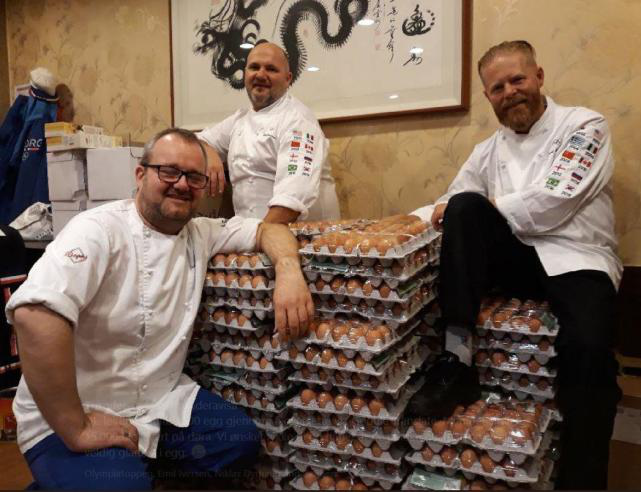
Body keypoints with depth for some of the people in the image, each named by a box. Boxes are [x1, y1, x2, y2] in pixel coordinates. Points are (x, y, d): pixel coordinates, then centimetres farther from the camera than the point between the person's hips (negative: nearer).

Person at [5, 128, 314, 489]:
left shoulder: (201, 234, 2)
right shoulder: (100, 230, -20)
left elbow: (267, 229, 7)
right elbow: (35, 314, -33)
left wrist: (289, 270, -16)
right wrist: (76, 429, -28)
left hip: (161, 399, 7)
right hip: (69, 417, -6)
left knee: (242, 443, -7)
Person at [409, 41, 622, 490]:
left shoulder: (584, 125, 1)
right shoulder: (488, 151, 16)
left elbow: (551, 204, -13)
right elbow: (451, 204, 18)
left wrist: (484, 207, -8)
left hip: (577, 259, -4)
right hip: (517, 259, 4)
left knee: (586, 346, -35)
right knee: (465, 205, -23)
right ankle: (458, 357, -26)